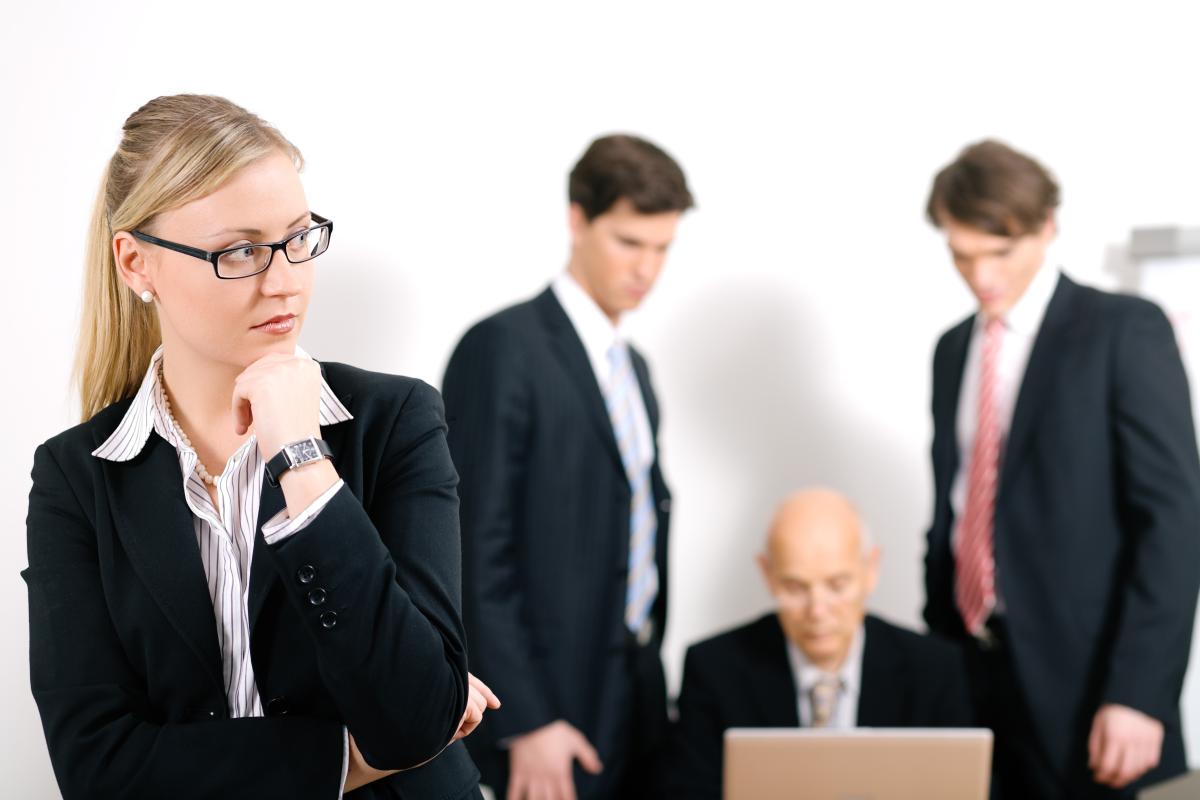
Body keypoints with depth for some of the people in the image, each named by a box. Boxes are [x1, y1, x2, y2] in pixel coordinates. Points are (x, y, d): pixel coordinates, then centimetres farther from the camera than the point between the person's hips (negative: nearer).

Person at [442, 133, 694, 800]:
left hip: (632, 701, 8)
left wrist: (650, 685, 13)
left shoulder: (631, 366, 16)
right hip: (544, 706, -7)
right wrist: (526, 723, -18)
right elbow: (477, 555, -15)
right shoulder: (503, 349, -10)